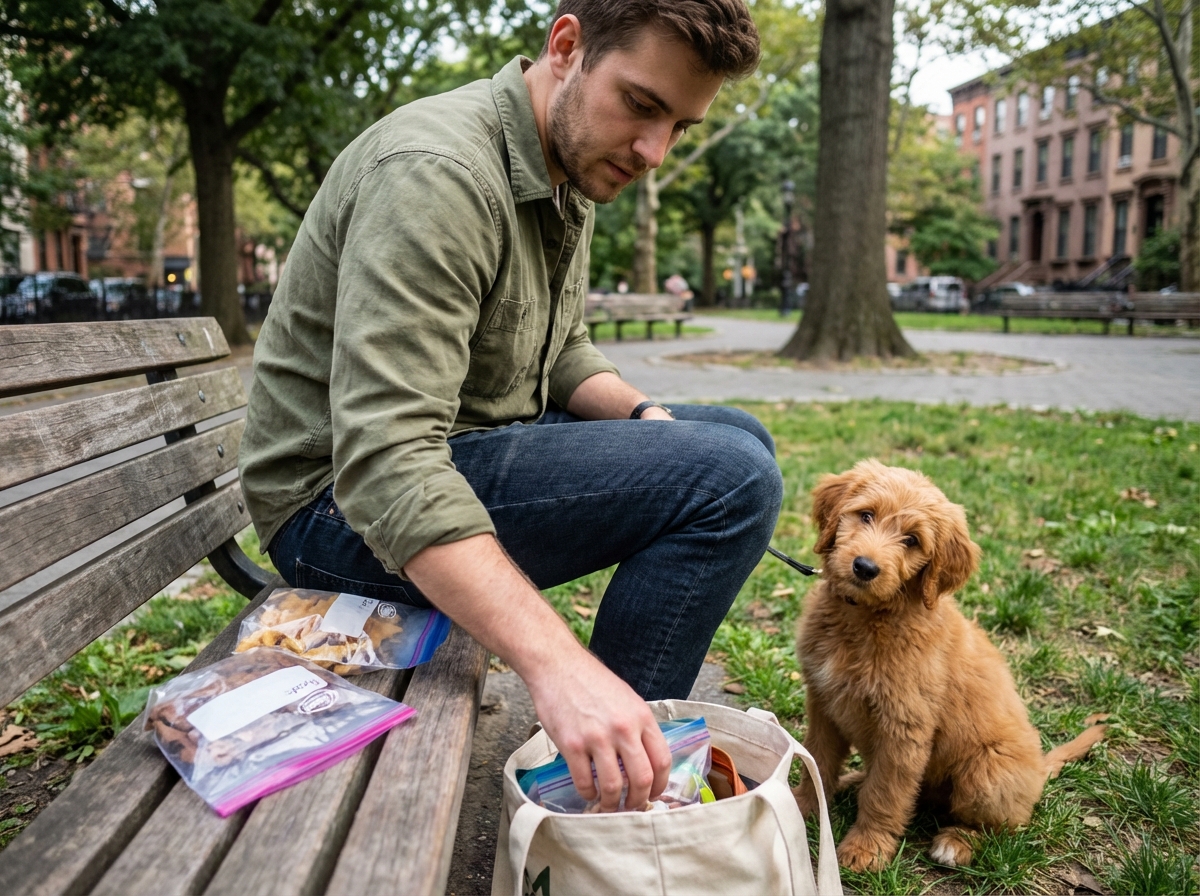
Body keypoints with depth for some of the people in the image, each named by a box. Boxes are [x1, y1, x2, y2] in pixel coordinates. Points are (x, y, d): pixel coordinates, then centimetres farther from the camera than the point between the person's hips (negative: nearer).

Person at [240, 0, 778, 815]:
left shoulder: (570, 173, 8)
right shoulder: (439, 170, -24)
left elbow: (561, 353, 16)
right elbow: (386, 468, -33)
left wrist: (644, 416, -6)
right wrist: (557, 665, -43)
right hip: (346, 502, -9)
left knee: (740, 436, 12)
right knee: (730, 478, -24)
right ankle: (589, 805, -8)